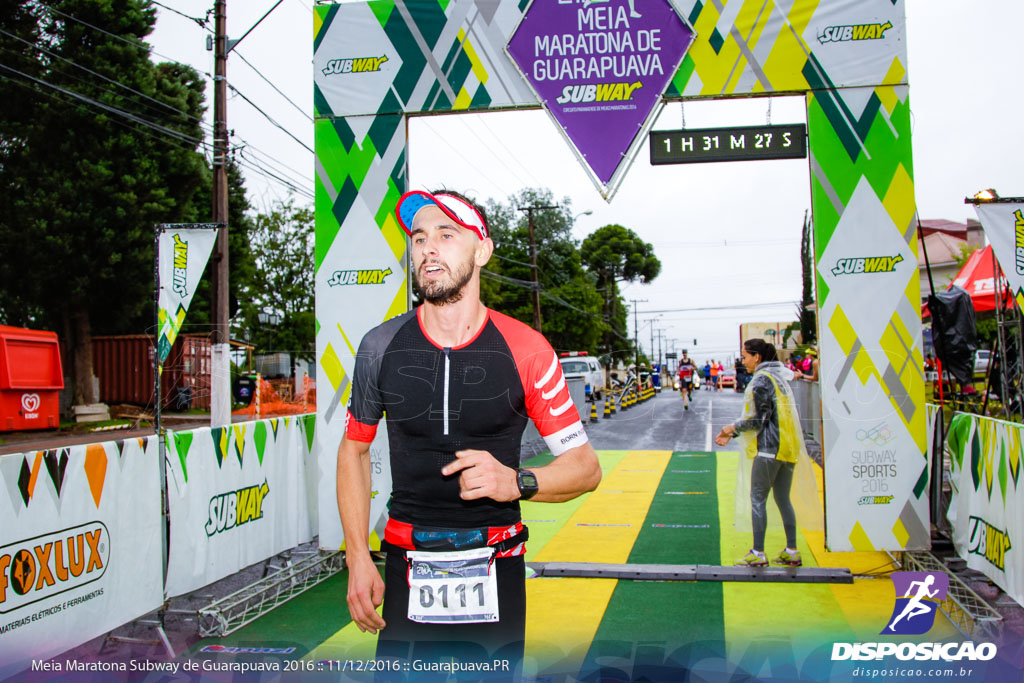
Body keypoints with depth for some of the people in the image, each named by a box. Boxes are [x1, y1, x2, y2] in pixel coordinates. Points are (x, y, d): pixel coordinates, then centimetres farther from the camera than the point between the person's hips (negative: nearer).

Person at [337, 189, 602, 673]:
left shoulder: (525, 350, -8)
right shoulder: (381, 346, -2)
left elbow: (585, 467, -4)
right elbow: (354, 450, 10)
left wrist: (516, 483, -24)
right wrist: (357, 557, 2)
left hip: (496, 575, -1)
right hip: (408, 574, 1)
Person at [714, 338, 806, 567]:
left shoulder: (761, 380, -13)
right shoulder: (778, 376, 16)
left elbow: (758, 419, -15)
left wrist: (733, 428, 1)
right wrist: (733, 433, 16)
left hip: (769, 448, -9)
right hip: (787, 446, 9)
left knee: (758, 499, -2)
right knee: (783, 499, 13)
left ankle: (758, 553, 0)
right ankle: (791, 551, 15)